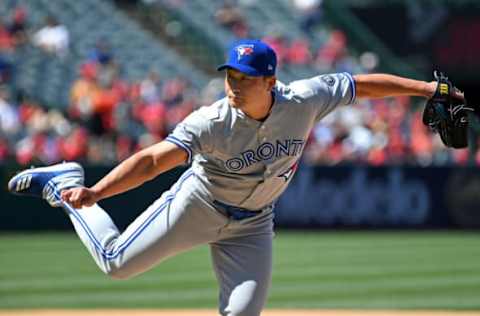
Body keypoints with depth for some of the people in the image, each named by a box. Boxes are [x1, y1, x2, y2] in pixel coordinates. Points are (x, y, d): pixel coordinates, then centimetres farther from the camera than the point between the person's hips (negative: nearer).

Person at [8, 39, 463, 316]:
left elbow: (362, 85, -9)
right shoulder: (211, 123, -32)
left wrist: (426, 88, -6)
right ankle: (65, 185, 22)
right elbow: (153, 159, -41)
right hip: (199, 204, -2)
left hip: (251, 224, 3)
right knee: (117, 262, 2)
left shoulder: (304, 99, -22)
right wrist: (94, 193, -54)